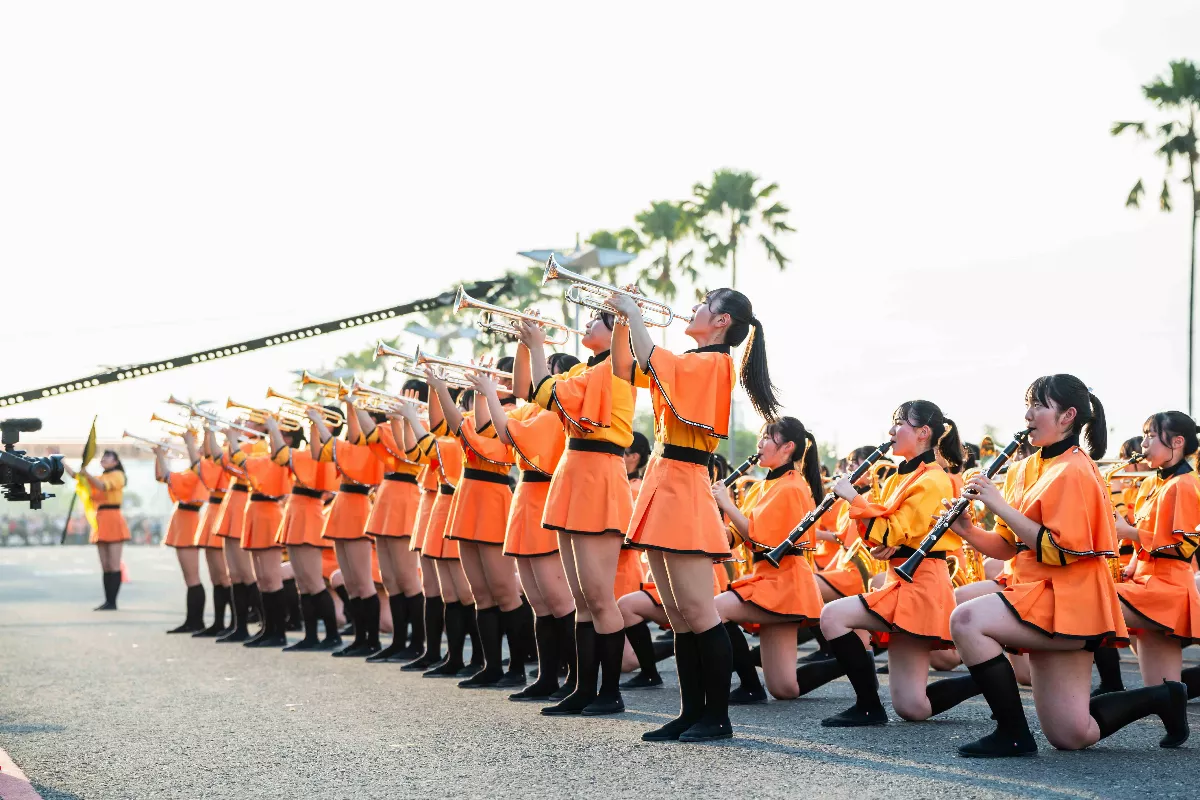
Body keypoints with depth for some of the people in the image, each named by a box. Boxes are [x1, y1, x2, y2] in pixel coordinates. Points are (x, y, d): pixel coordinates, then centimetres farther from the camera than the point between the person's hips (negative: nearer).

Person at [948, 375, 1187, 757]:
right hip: (1046, 600, 9)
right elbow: (1008, 546, 14)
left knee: (965, 621, -28)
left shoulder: (1073, 471, -13)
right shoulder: (1026, 469, 13)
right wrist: (968, 531, -4)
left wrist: (1000, 505, -20)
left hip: (1068, 601, -9)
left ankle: (1013, 733, -17)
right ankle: (1163, 697, 28)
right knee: (1073, 736, 8)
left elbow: (1058, 551, -21)